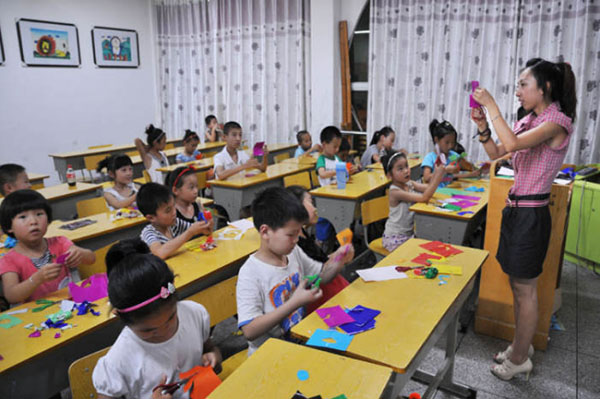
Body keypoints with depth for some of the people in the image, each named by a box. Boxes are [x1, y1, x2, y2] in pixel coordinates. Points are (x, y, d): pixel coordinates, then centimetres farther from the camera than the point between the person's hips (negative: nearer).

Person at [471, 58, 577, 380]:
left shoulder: (557, 121, -15)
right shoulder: (529, 121, 11)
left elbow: (513, 143, -30)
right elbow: (496, 153, 14)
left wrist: (491, 105, -22)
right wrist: (482, 125, 0)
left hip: (531, 214, -9)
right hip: (515, 209, 9)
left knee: (525, 290, 4)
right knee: (517, 285, 18)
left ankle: (519, 359, 20)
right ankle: (521, 345, 35)